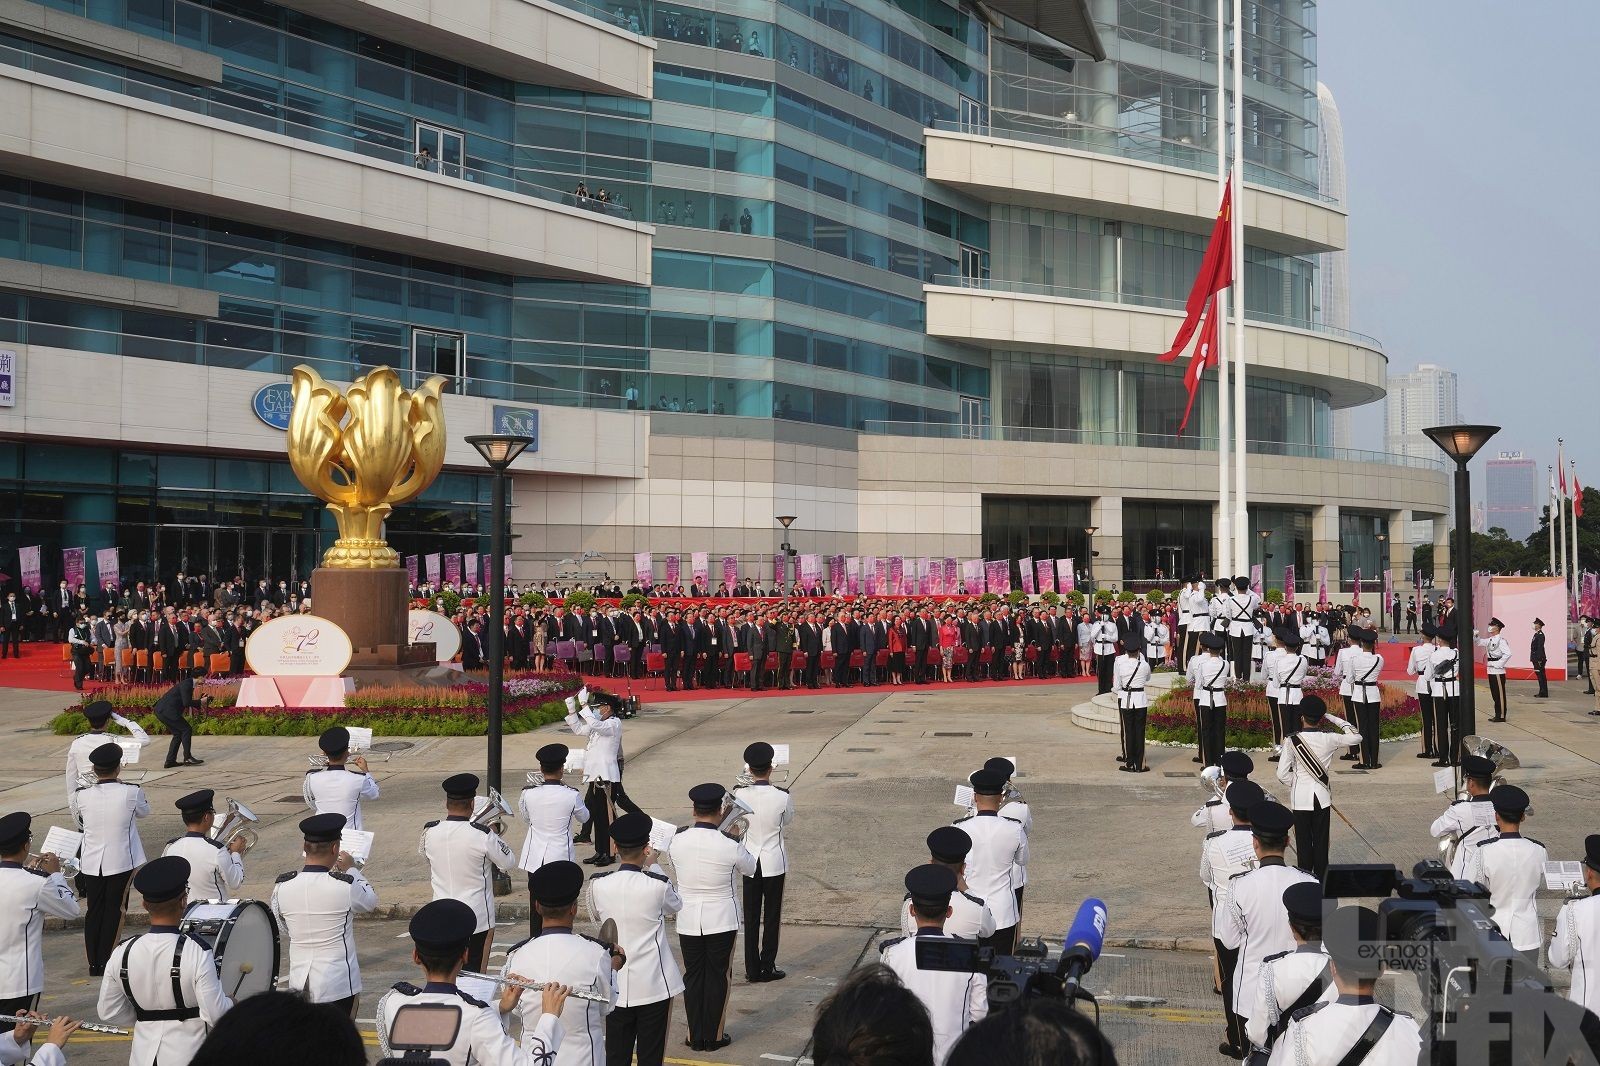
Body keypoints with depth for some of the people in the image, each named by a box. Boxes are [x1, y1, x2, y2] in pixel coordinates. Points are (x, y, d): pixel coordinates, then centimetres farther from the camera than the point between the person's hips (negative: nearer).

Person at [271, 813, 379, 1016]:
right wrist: (350, 869, 19)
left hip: (299, 982, 4)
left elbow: (284, 929, 11)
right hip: (338, 984, -4)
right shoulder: (344, 886, -16)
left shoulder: (282, 886, -5)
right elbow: (370, 902, 7)